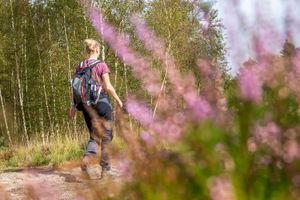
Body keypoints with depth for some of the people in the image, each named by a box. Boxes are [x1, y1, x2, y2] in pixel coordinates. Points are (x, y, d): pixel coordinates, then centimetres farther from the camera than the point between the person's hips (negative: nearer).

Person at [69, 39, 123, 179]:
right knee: (106, 136, 7)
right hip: (101, 102, -5)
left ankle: (86, 158, -13)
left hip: (86, 103, 5)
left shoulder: (80, 66, 6)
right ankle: (105, 168, 9)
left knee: (94, 135, 14)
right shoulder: (101, 65, -9)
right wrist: (118, 100, 0)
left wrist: (74, 105, 12)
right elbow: (108, 87, -11)